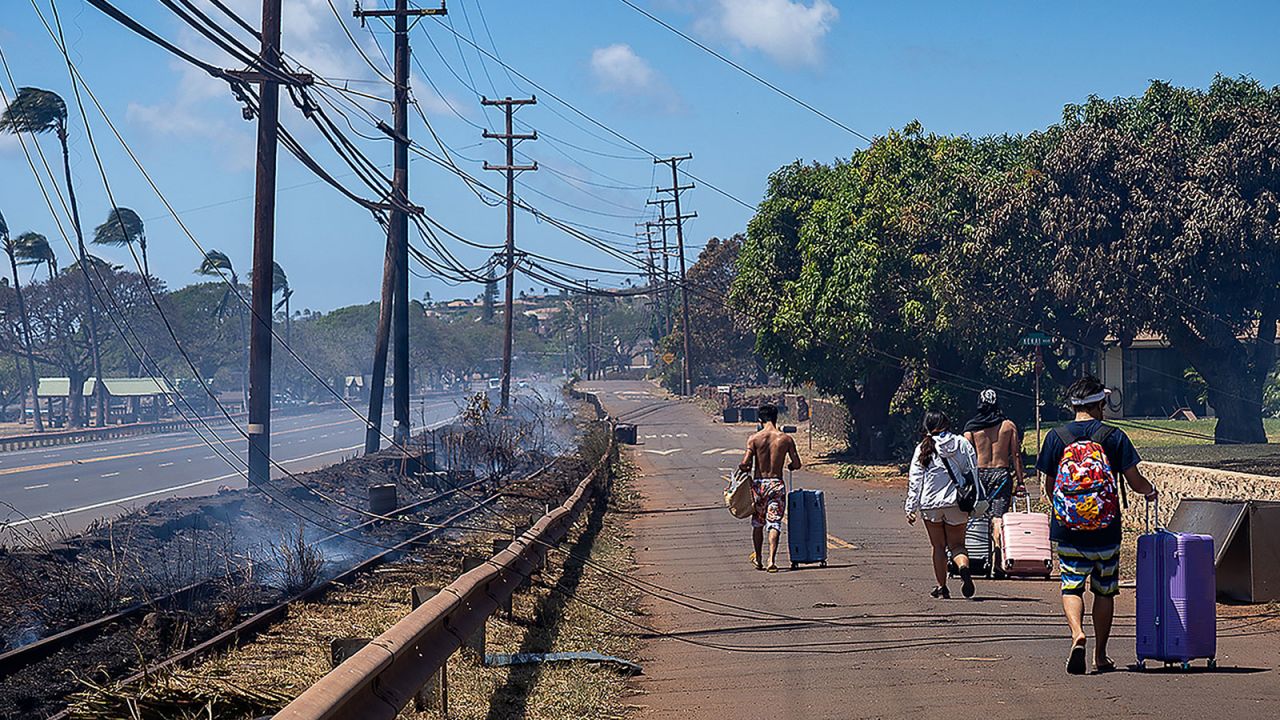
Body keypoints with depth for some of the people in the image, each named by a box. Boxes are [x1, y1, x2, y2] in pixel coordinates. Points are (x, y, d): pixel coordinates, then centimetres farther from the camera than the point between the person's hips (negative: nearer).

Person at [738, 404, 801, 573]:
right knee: (774, 523, -1)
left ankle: (758, 559, 30)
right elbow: (797, 464, 0)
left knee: (758, 523, 18)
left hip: (759, 483, 0)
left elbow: (746, 464, -13)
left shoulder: (754, 439, -6)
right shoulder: (786, 439, -3)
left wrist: (742, 468, 9)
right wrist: (787, 466, 22)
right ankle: (772, 560, -15)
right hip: (777, 484, 0)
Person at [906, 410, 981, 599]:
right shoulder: (963, 443, 1)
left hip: (931, 503, -1)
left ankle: (942, 588, 15)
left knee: (938, 546, 13)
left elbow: (915, 480, -2)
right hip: (957, 503, 1)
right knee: (956, 544, 10)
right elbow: (973, 472, 2)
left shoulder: (924, 448, -3)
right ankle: (964, 566, -22)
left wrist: (911, 507, 3)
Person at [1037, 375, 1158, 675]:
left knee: (1071, 587, 6)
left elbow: (1049, 486, 6)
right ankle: (1100, 656, 18)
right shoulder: (1113, 436, -4)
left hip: (1066, 530, 0)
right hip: (1106, 531, 0)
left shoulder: (1056, 437, 0)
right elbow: (1136, 482, -5)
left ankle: (1077, 634, -21)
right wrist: (1150, 491, 18)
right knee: (1104, 592, 12)